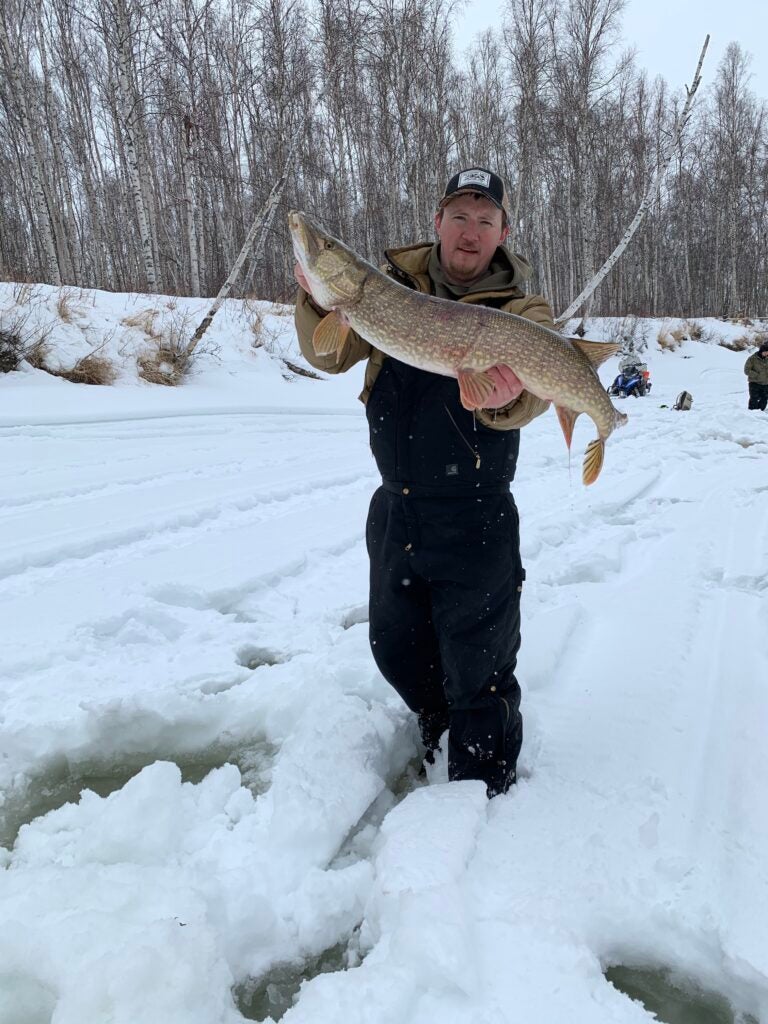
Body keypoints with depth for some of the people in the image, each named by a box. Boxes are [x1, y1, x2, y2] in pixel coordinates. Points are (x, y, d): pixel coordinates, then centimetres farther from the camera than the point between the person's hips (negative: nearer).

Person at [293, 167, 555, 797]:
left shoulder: (523, 311, -6)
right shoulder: (394, 284, 4)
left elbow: (532, 390, -24)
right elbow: (333, 355, -3)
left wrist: (508, 396, -47)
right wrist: (320, 299, -22)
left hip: (475, 522, -4)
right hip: (394, 509, 5)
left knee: (477, 674, 6)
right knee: (396, 649, 22)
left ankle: (484, 784, 33)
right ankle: (438, 727, 51)